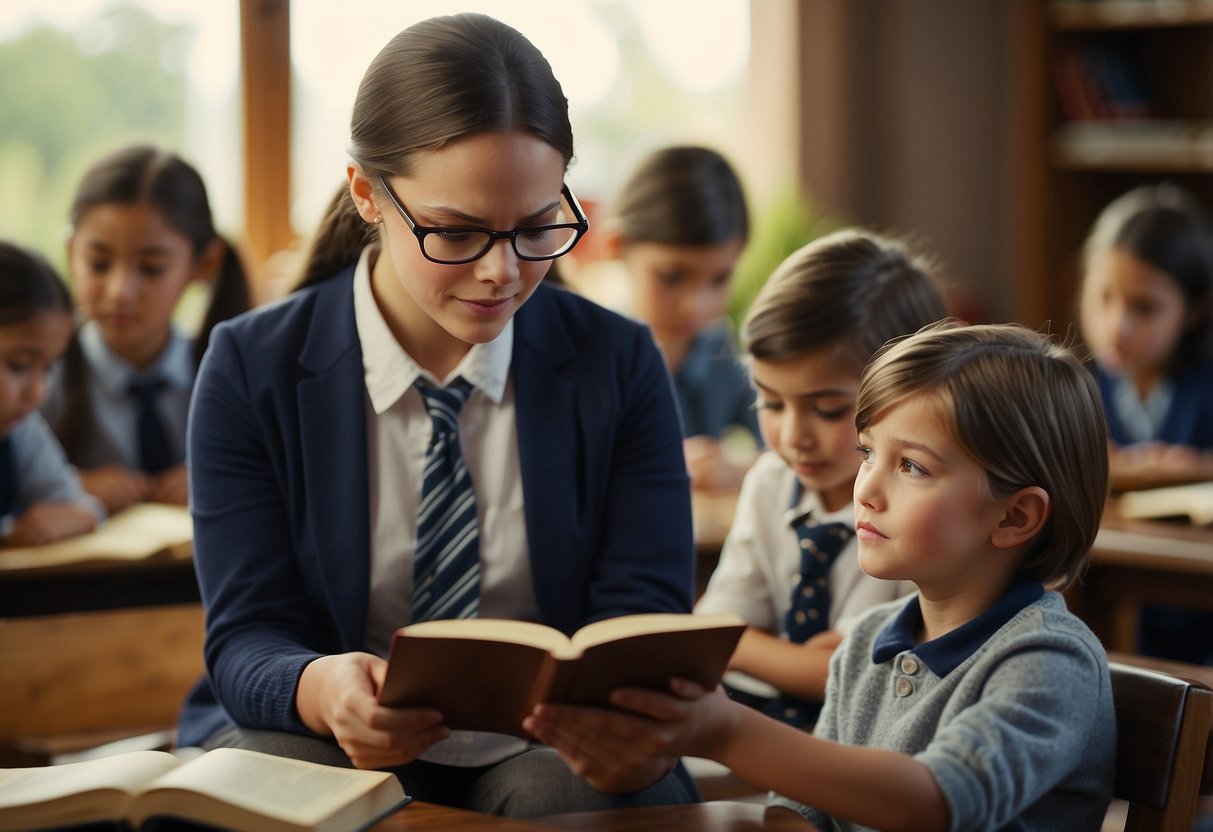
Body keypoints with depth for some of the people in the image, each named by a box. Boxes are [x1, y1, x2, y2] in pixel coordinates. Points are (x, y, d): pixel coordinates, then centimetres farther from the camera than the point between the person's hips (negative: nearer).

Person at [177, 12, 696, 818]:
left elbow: (644, 618, -5)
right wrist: (320, 689, -34)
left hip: (547, 757, 1)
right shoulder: (252, 368, -3)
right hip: (319, 745, 0)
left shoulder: (619, 365, 0)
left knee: (558, 789, -33)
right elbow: (249, 636, -7)